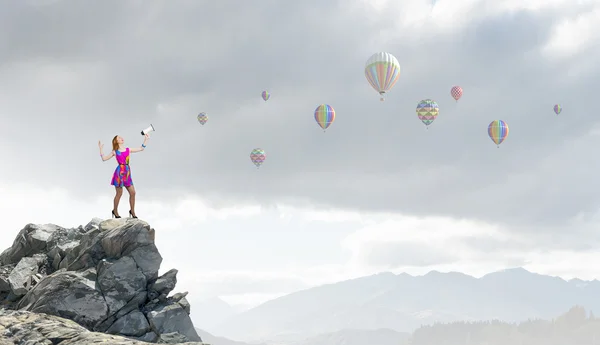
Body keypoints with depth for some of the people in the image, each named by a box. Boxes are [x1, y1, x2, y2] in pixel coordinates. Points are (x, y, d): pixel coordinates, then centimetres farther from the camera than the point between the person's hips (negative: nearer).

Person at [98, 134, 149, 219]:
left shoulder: (128, 150, 11)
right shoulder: (115, 152, 2)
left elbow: (141, 149, 14)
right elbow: (104, 158, 6)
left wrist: (145, 140, 9)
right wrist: (100, 149, 2)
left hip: (127, 173, 4)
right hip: (119, 173, -4)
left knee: (133, 192, 1)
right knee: (119, 193, 1)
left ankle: (132, 211, 17)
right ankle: (115, 211, 19)